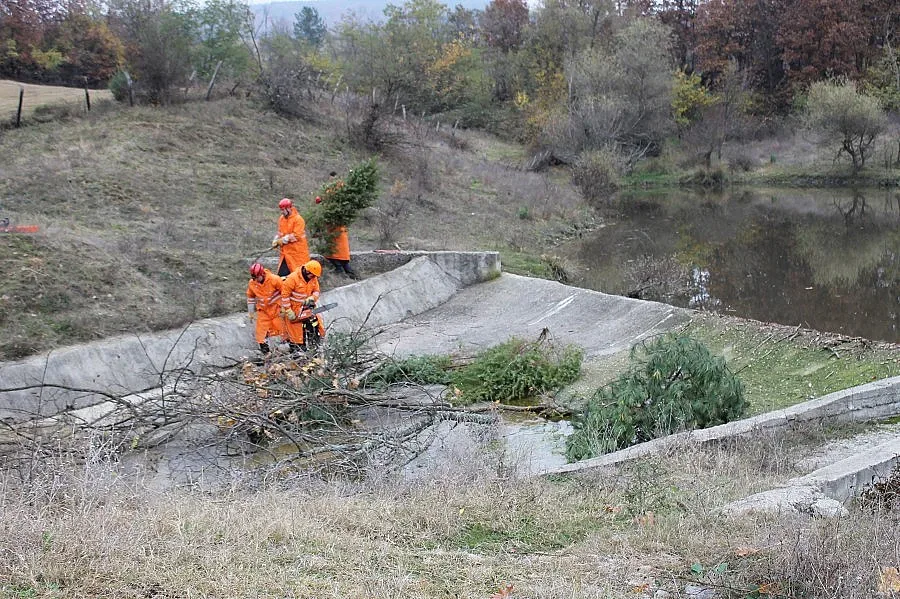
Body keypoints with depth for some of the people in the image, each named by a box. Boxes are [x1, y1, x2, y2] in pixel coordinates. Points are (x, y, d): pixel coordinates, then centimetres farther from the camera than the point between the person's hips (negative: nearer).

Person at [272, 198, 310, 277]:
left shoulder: (298, 219, -15)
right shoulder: (281, 218, 10)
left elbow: (296, 236, -20)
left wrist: (282, 240, -15)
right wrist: (276, 241, -1)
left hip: (297, 252, -7)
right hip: (286, 252, 7)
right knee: (282, 274, 3)